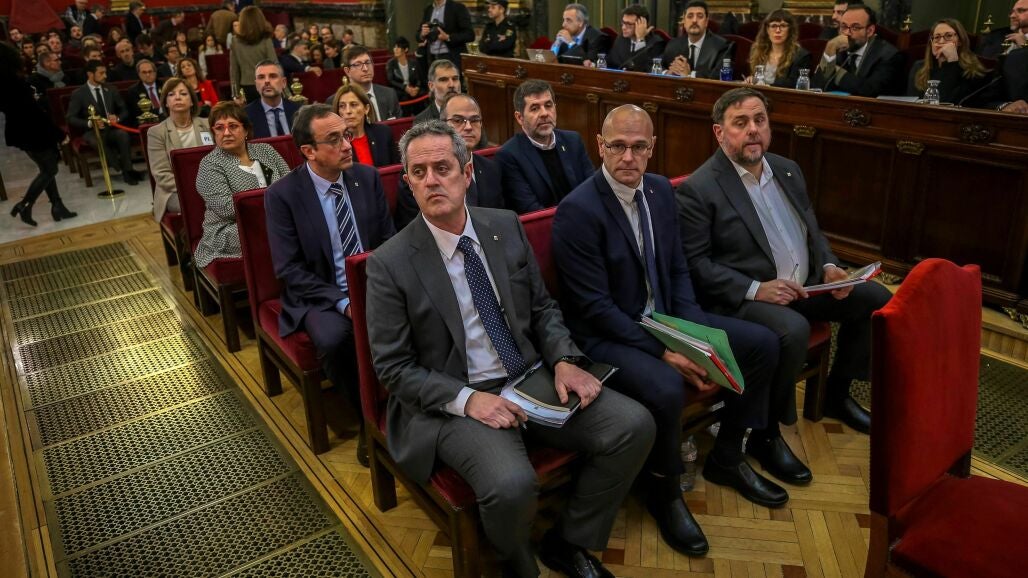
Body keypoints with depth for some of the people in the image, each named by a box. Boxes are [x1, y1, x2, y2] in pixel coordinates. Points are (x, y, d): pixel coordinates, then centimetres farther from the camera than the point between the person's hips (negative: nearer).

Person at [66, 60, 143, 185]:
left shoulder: (111, 91, 16)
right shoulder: (78, 94, 4)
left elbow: (124, 111, 16)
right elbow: (71, 119, -2)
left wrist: (117, 118, -9)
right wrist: (89, 123, -21)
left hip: (111, 128, 3)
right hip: (91, 131, -2)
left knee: (123, 135, -33)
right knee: (99, 142, -38)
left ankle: (127, 170, -31)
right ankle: (124, 170, -34)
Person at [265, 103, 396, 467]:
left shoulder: (368, 177, 3)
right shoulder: (282, 194, -8)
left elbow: (389, 241, 7)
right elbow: (289, 269, -10)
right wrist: (343, 303, -21)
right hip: (320, 294, -2)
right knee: (334, 338, -35)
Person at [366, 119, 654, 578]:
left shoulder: (507, 226, 4)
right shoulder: (390, 263, -9)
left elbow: (542, 307, 11)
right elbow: (393, 368, -7)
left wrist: (563, 361, -8)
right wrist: (466, 398, -20)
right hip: (452, 400, -4)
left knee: (634, 426, -11)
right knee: (512, 484, -31)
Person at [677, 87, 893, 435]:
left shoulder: (787, 170, 12)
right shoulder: (699, 190, -12)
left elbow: (812, 230, 21)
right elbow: (694, 262, -16)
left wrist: (828, 266, 1)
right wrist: (755, 289, -24)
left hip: (805, 286, 8)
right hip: (741, 299, -8)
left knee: (876, 298, 2)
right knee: (793, 329, -34)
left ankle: (836, 394, 19)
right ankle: (764, 428, -10)